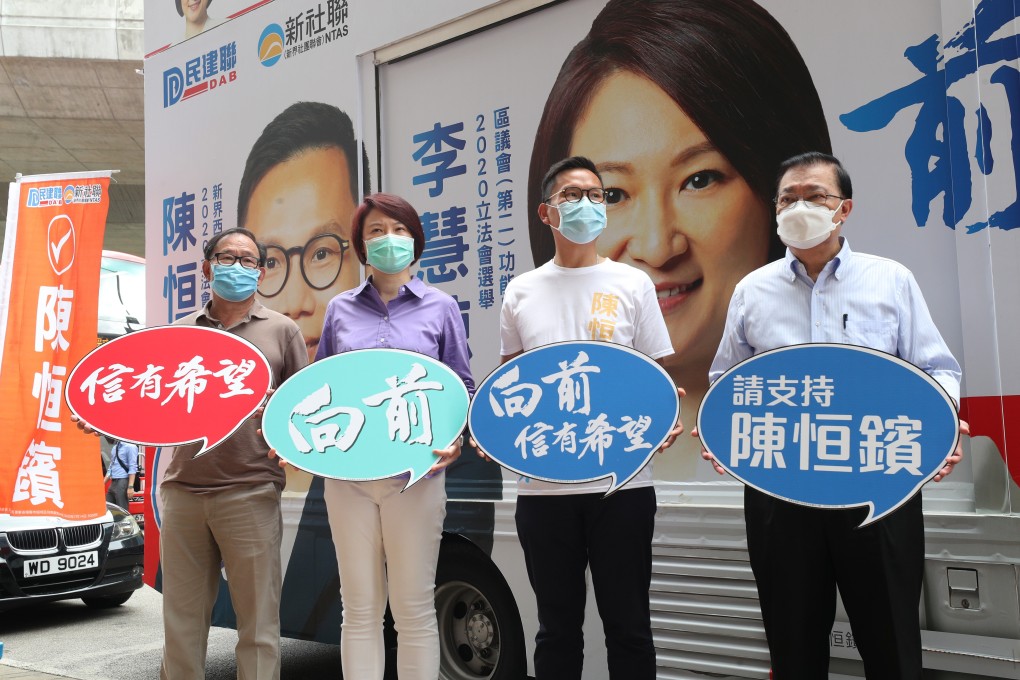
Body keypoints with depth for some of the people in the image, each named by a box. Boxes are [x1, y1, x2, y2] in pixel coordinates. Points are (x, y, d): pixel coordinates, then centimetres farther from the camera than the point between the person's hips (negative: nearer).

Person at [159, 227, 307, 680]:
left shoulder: (281, 331, 7)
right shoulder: (180, 332, 15)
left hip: (250, 494, -3)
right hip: (182, 491, 3)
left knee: (258, 620, 1)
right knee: (181, 618, 11)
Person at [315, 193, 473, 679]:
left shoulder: (440, 307, 6)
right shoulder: (340, 309, 10)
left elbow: (462, 390, 6)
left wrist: (457, 439, -11)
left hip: (416, 471, -2)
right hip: (348, 473, 2)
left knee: (414, 607, 4)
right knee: (360, 609, 8)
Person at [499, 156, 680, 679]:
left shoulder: (632, 284, 3)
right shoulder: (521, 293, 8)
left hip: (623, 482, -1)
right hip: (542, 485, 2)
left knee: (628, 625, 9)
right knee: (557, 627, 14)